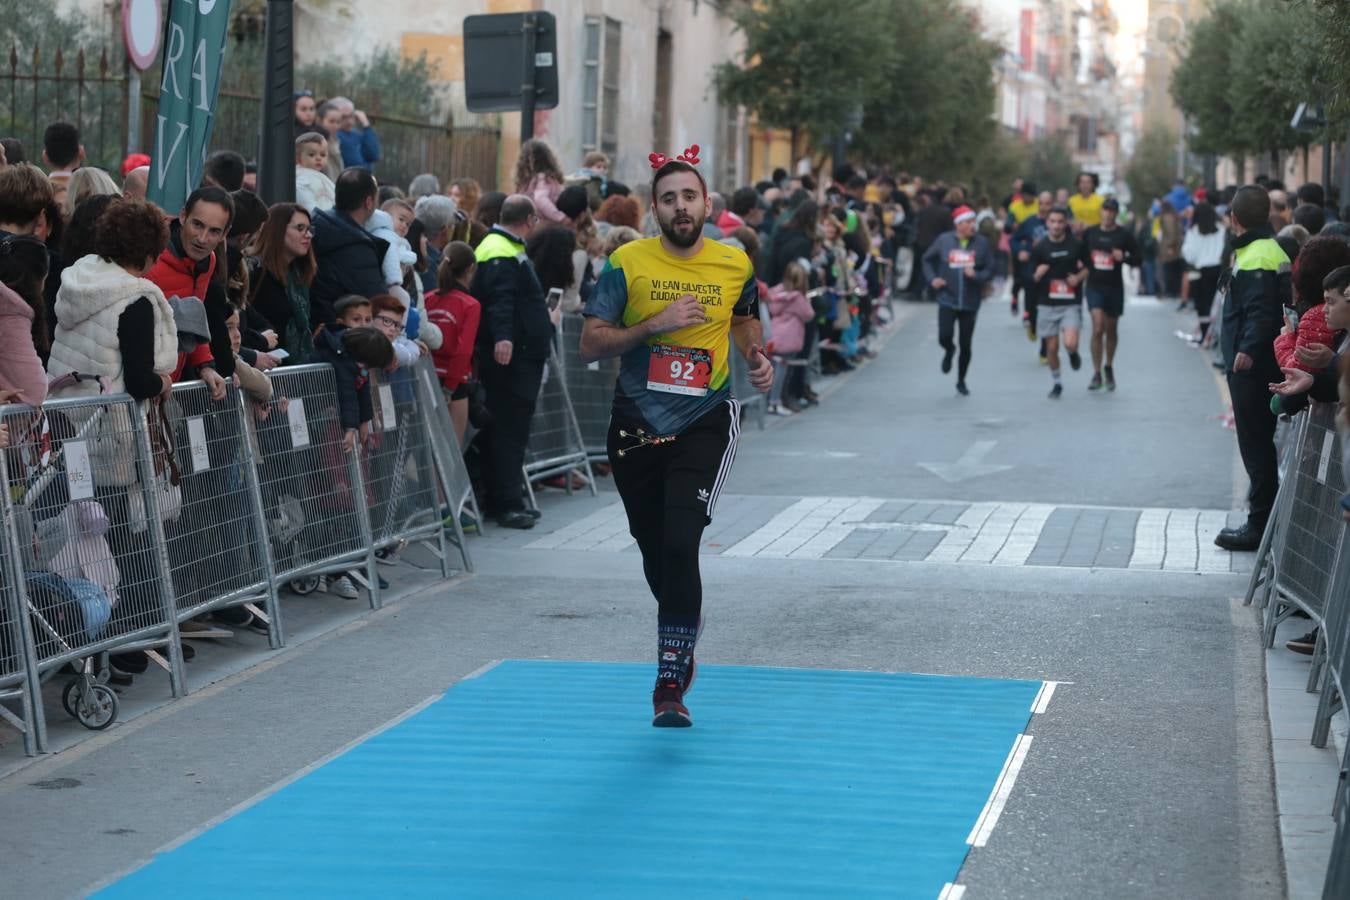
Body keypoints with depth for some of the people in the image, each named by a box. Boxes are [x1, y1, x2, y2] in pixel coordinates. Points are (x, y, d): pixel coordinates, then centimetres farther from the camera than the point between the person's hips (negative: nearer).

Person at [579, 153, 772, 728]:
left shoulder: (736, 264, 1)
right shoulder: (627, 263, -4)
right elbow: (590, 344, -6)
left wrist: (756, 358, 4)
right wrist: (656, 324, -18)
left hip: (705, 424, -1)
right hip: (636, 427, 1)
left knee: (680, 544, -19)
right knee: (654, 552, 12)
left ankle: (671, 684, -10)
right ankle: (680, 645, 41)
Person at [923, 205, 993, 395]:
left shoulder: (981, 243, -2)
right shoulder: (944, 240, -2)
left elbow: (990, 270, 1)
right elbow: (927, 260, 12)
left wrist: (976, 275, -17)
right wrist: (932, 278, -1)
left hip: (970, 302, 1)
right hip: (947, 299, -1)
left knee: (966, 345, 5)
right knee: (944, 336, -15)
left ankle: (961, 381, 25)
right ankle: (949, 351, 25)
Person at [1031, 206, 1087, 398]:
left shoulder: (1076, 245, -1)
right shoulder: (1040, 248, 2)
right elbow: (1033, 278, 5)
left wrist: (1078, 277, -8)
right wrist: (1038, 274, -17)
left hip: (1071, 303, -2)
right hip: (1047, 303, 2)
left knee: (1070, 343, -18)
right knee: (1052, 347, 5)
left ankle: (1073, 354, 19)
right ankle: (1056, 382, 25)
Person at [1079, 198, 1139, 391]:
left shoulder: (1124, 235, -2)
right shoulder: (1089, 233, 2)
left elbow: (1137, 259, 2)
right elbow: (1080, 255, 13)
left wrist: (1124, 257, -17)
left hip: (1115, 287, 1)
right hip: (1095, 286, -1)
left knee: (1111, 329, 13)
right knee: (1097, 328, -14)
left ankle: (1109, 368, 34)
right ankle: (1097, 374, -9)